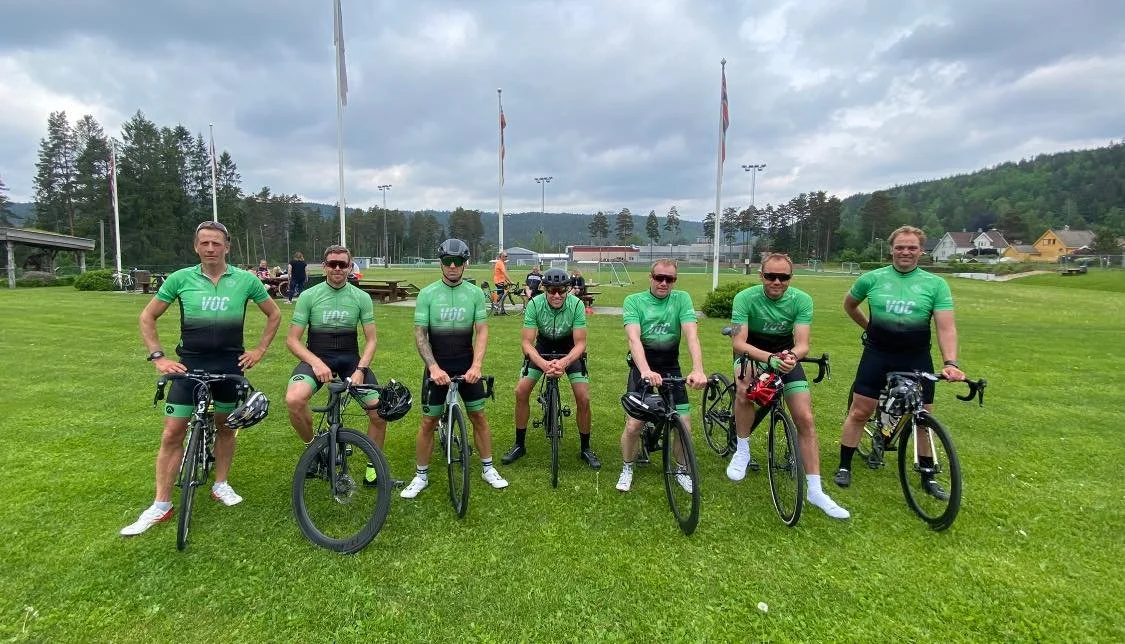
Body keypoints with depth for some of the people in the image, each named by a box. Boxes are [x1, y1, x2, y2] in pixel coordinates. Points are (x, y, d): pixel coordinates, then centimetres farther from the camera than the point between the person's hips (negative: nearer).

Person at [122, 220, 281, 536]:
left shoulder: (245, 280, -2)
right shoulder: (180, 279, -2)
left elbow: (274, 314, 9)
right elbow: (147, 317, 7)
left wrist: (260, 350, 2)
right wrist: (158, 357, -2)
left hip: (230, 364, 1)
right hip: (190, 364, 0)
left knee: (226, 426, 13)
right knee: (172, 433, -1)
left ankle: (221, 484, 31)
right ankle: (161, 505, 10)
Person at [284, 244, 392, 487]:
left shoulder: (362, 298, -1)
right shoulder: (309, 296, -4)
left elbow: (370, 339, 1)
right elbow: (292, 340, -4)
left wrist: (360, 369, -14)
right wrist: (316, 363, -20)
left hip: (350, 358, 1)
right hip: (316, 358, -1)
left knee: (380, 411, -13)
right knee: (293, 399, -32)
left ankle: (373, 463, 14)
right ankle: (312, 446, 0)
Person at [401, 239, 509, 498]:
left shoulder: (475, 293, -3)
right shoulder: (427, 294, -7)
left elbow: (482, 331, -6)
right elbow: (420, 334, -9)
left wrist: (476, 365, -19)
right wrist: (434, 367, -20)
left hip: (467, 366, 1)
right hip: (437, 367, -1)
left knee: (478, 416, 8)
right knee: (428, 421, 4)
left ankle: (488, 468, 24)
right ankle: (421, 475, 21)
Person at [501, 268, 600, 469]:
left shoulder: (576, 304, -28)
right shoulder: (534, 305, -26)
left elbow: (580, 343, -25)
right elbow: (527, 343, -26)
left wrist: (564, 362, -45)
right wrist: (544, 364, -44)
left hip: (570, 350, -1)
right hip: (542, 347, 1)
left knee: (583, 399, -12)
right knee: (520, 391, -10)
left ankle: (585, 448, 10)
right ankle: (519, 445, 9)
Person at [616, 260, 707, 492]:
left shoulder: (682, 299, -5)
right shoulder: (634, 301, -10)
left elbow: (692, 335, -19)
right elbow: (633, 339, -23)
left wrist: (698, 369, -35)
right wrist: (645, 370, -41)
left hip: (670, 367, 2)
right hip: (642, 367, -2)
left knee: (684, 425, -1)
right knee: (633, 425, -9)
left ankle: (682, 471, 25)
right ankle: (627, 469, 19)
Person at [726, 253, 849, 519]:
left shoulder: (801, 300, -16)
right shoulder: (745, 298, -21)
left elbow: (802, 344, -22)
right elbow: (738, 342, -28)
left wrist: (792, 356, -46)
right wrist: (770, 358, -45)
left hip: (786, 356, 2)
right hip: (752, 354, -2)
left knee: (806, 418, -8)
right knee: (745, 389, -35)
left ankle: (814, 490, 3)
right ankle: (742, 451, -12)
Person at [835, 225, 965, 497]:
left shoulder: (936, 284, -3)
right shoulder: (873, 278, -2)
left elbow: (946, 327, -10)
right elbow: (849, 304, 17)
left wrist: (950, 362, -23)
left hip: (916, 358, 1)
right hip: (877, 354, 0)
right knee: (859, 412, 0)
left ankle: (928, 478, 26)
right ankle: (844, 467, 13)